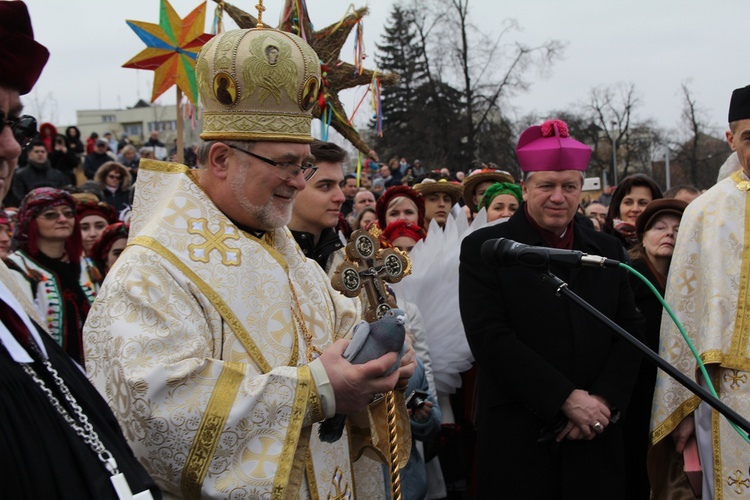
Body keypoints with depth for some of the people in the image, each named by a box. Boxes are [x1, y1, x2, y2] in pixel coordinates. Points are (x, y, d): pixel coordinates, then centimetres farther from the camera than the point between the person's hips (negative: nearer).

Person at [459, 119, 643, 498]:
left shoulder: (607, 250, 12)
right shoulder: (483, 249, -1)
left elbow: (630, 331, 8)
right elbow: (489, 337, -11)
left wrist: (603, 401, -8)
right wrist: (566, 398, -14)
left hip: (596, 439, 4)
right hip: (517, 439, -3)